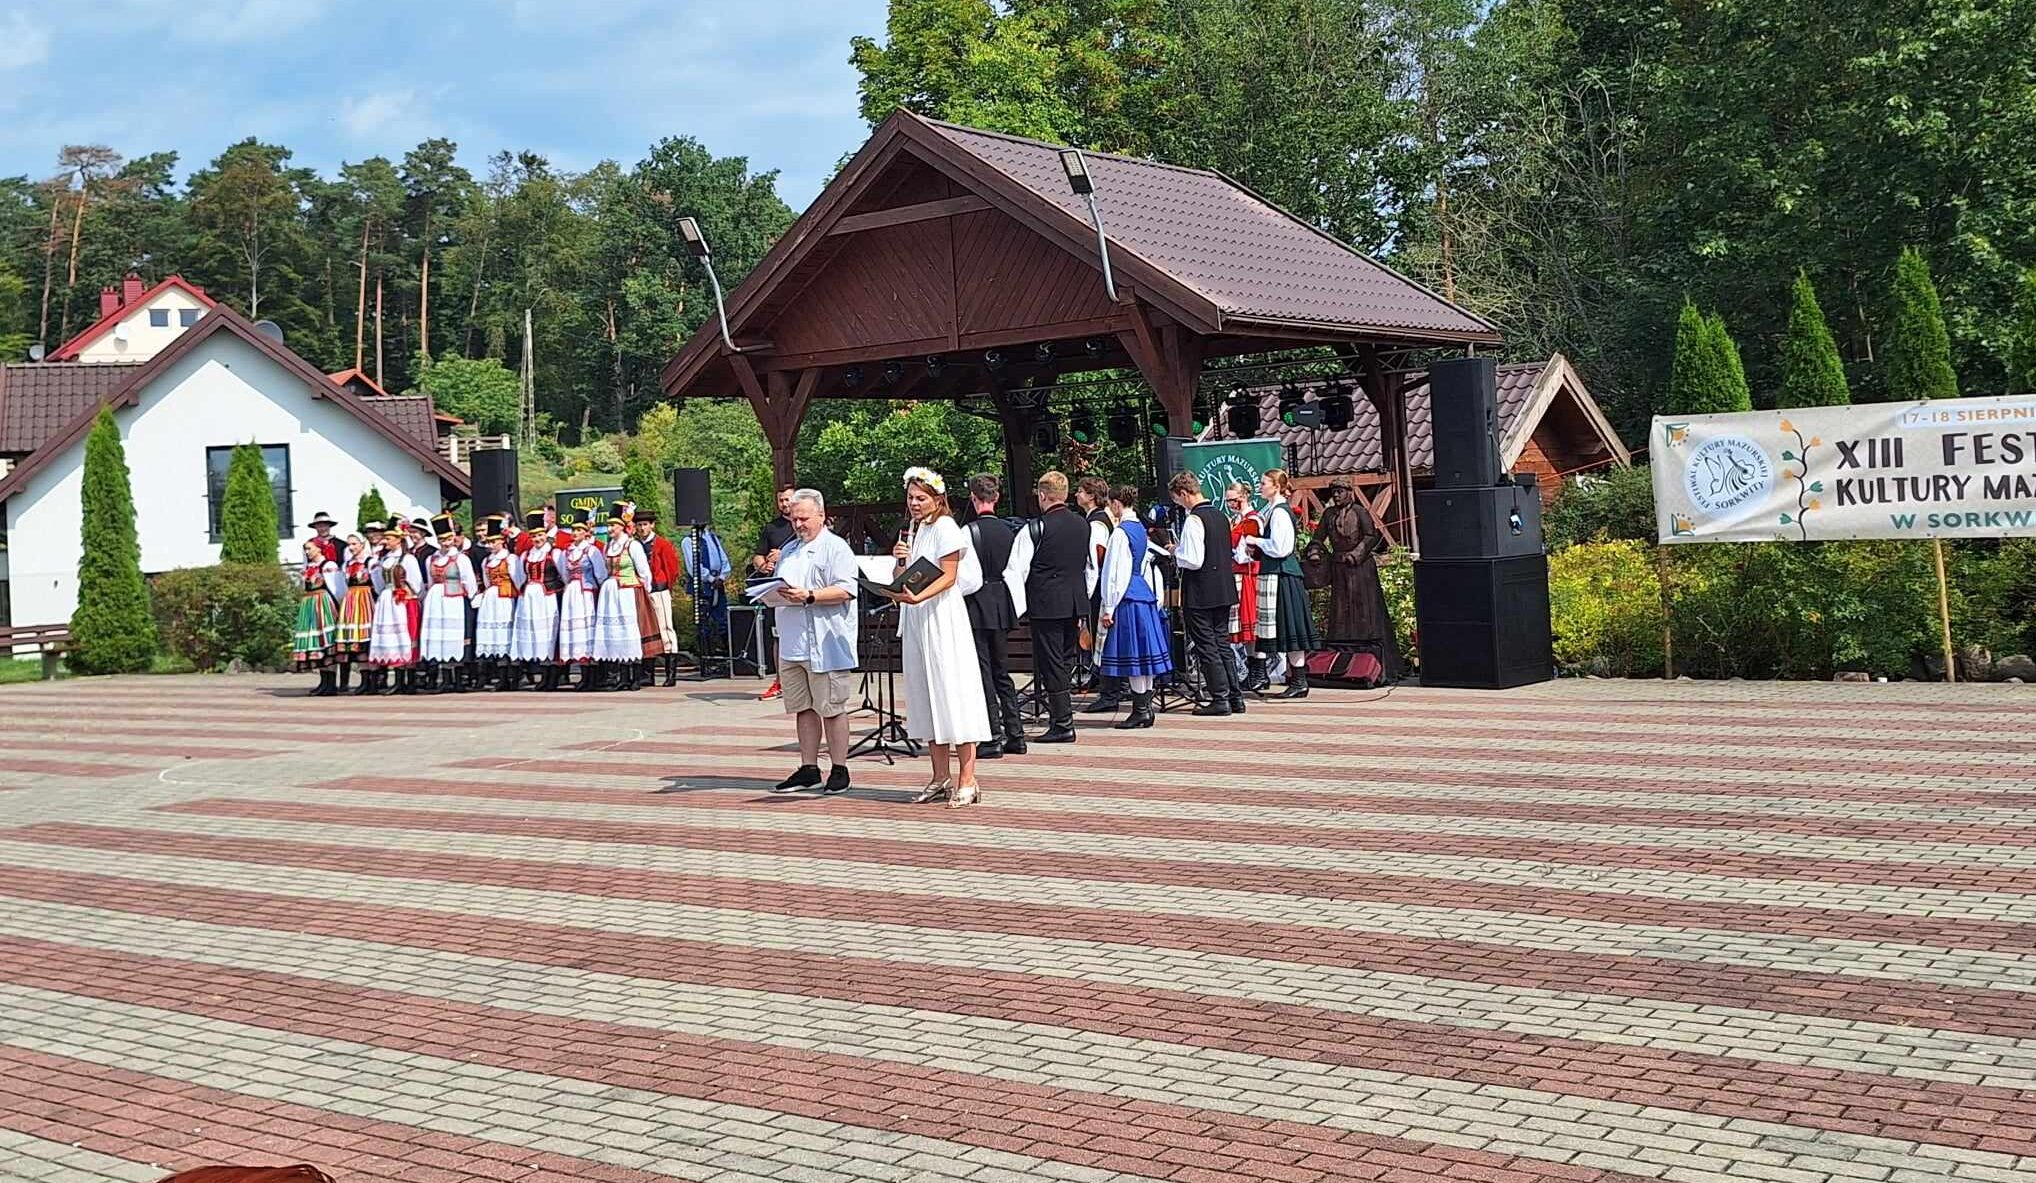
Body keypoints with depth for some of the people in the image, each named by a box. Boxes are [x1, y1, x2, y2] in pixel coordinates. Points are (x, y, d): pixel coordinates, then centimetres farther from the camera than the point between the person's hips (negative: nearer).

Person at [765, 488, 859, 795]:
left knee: (832, 709, -2)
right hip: (792, 644, 7)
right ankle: (808, 769, 16)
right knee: (802, 708, 10)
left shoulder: (836, 548, -4)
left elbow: (845, 591, -15)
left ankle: (839, 770, 5)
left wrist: (808, 596, -23)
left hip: (826, 645, -7)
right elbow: (777, 591, 27)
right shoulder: (788, 550, 21)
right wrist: (769, 591, 5)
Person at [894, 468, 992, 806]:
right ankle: (941, 778, 11)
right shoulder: (913, 531, 17)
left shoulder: (945, 528, -6)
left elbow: (948, 577, -14)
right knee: (925, 696, 6)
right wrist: (900, 560, -1)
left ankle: (967, 780, -9)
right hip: (916, 620, 8)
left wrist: (918, 597, -28)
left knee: (952, 693, -9)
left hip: (942, 617, -8)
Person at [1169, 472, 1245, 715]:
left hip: (1200, 594, -8)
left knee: (1206, 646, -1)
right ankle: (1235, 697, 16)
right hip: (1224, 590, 8)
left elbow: (1193, 561, -23)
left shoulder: (1194, 520, -17)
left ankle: (1220, 700, 0)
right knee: (1222, 644, 14)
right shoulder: (1220, 515, 11)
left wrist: (1176, 553, -2)